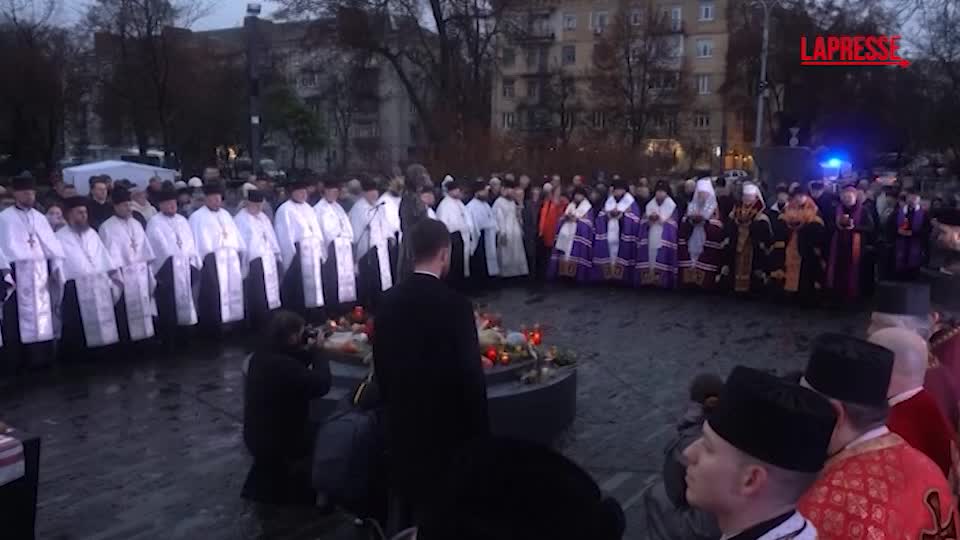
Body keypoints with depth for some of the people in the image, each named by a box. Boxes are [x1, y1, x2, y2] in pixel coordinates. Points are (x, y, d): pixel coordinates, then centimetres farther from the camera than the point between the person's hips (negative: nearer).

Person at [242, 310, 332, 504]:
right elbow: (321, 385, -24)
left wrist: (308, 352, 1)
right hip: (277, 442, -9)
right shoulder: (283, 365, -32)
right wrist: (317, 351, -14)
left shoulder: (261, 355, 0)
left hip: (257, 436, 9)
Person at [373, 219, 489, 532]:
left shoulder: (389, 301, -2)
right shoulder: (455, 304, -20)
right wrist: (480, 431, -8)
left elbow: (380, 364, 6)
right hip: (446, 424, -5)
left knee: (405, 503, 20)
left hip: (401, 422, 5)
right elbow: (470, 374, -18)